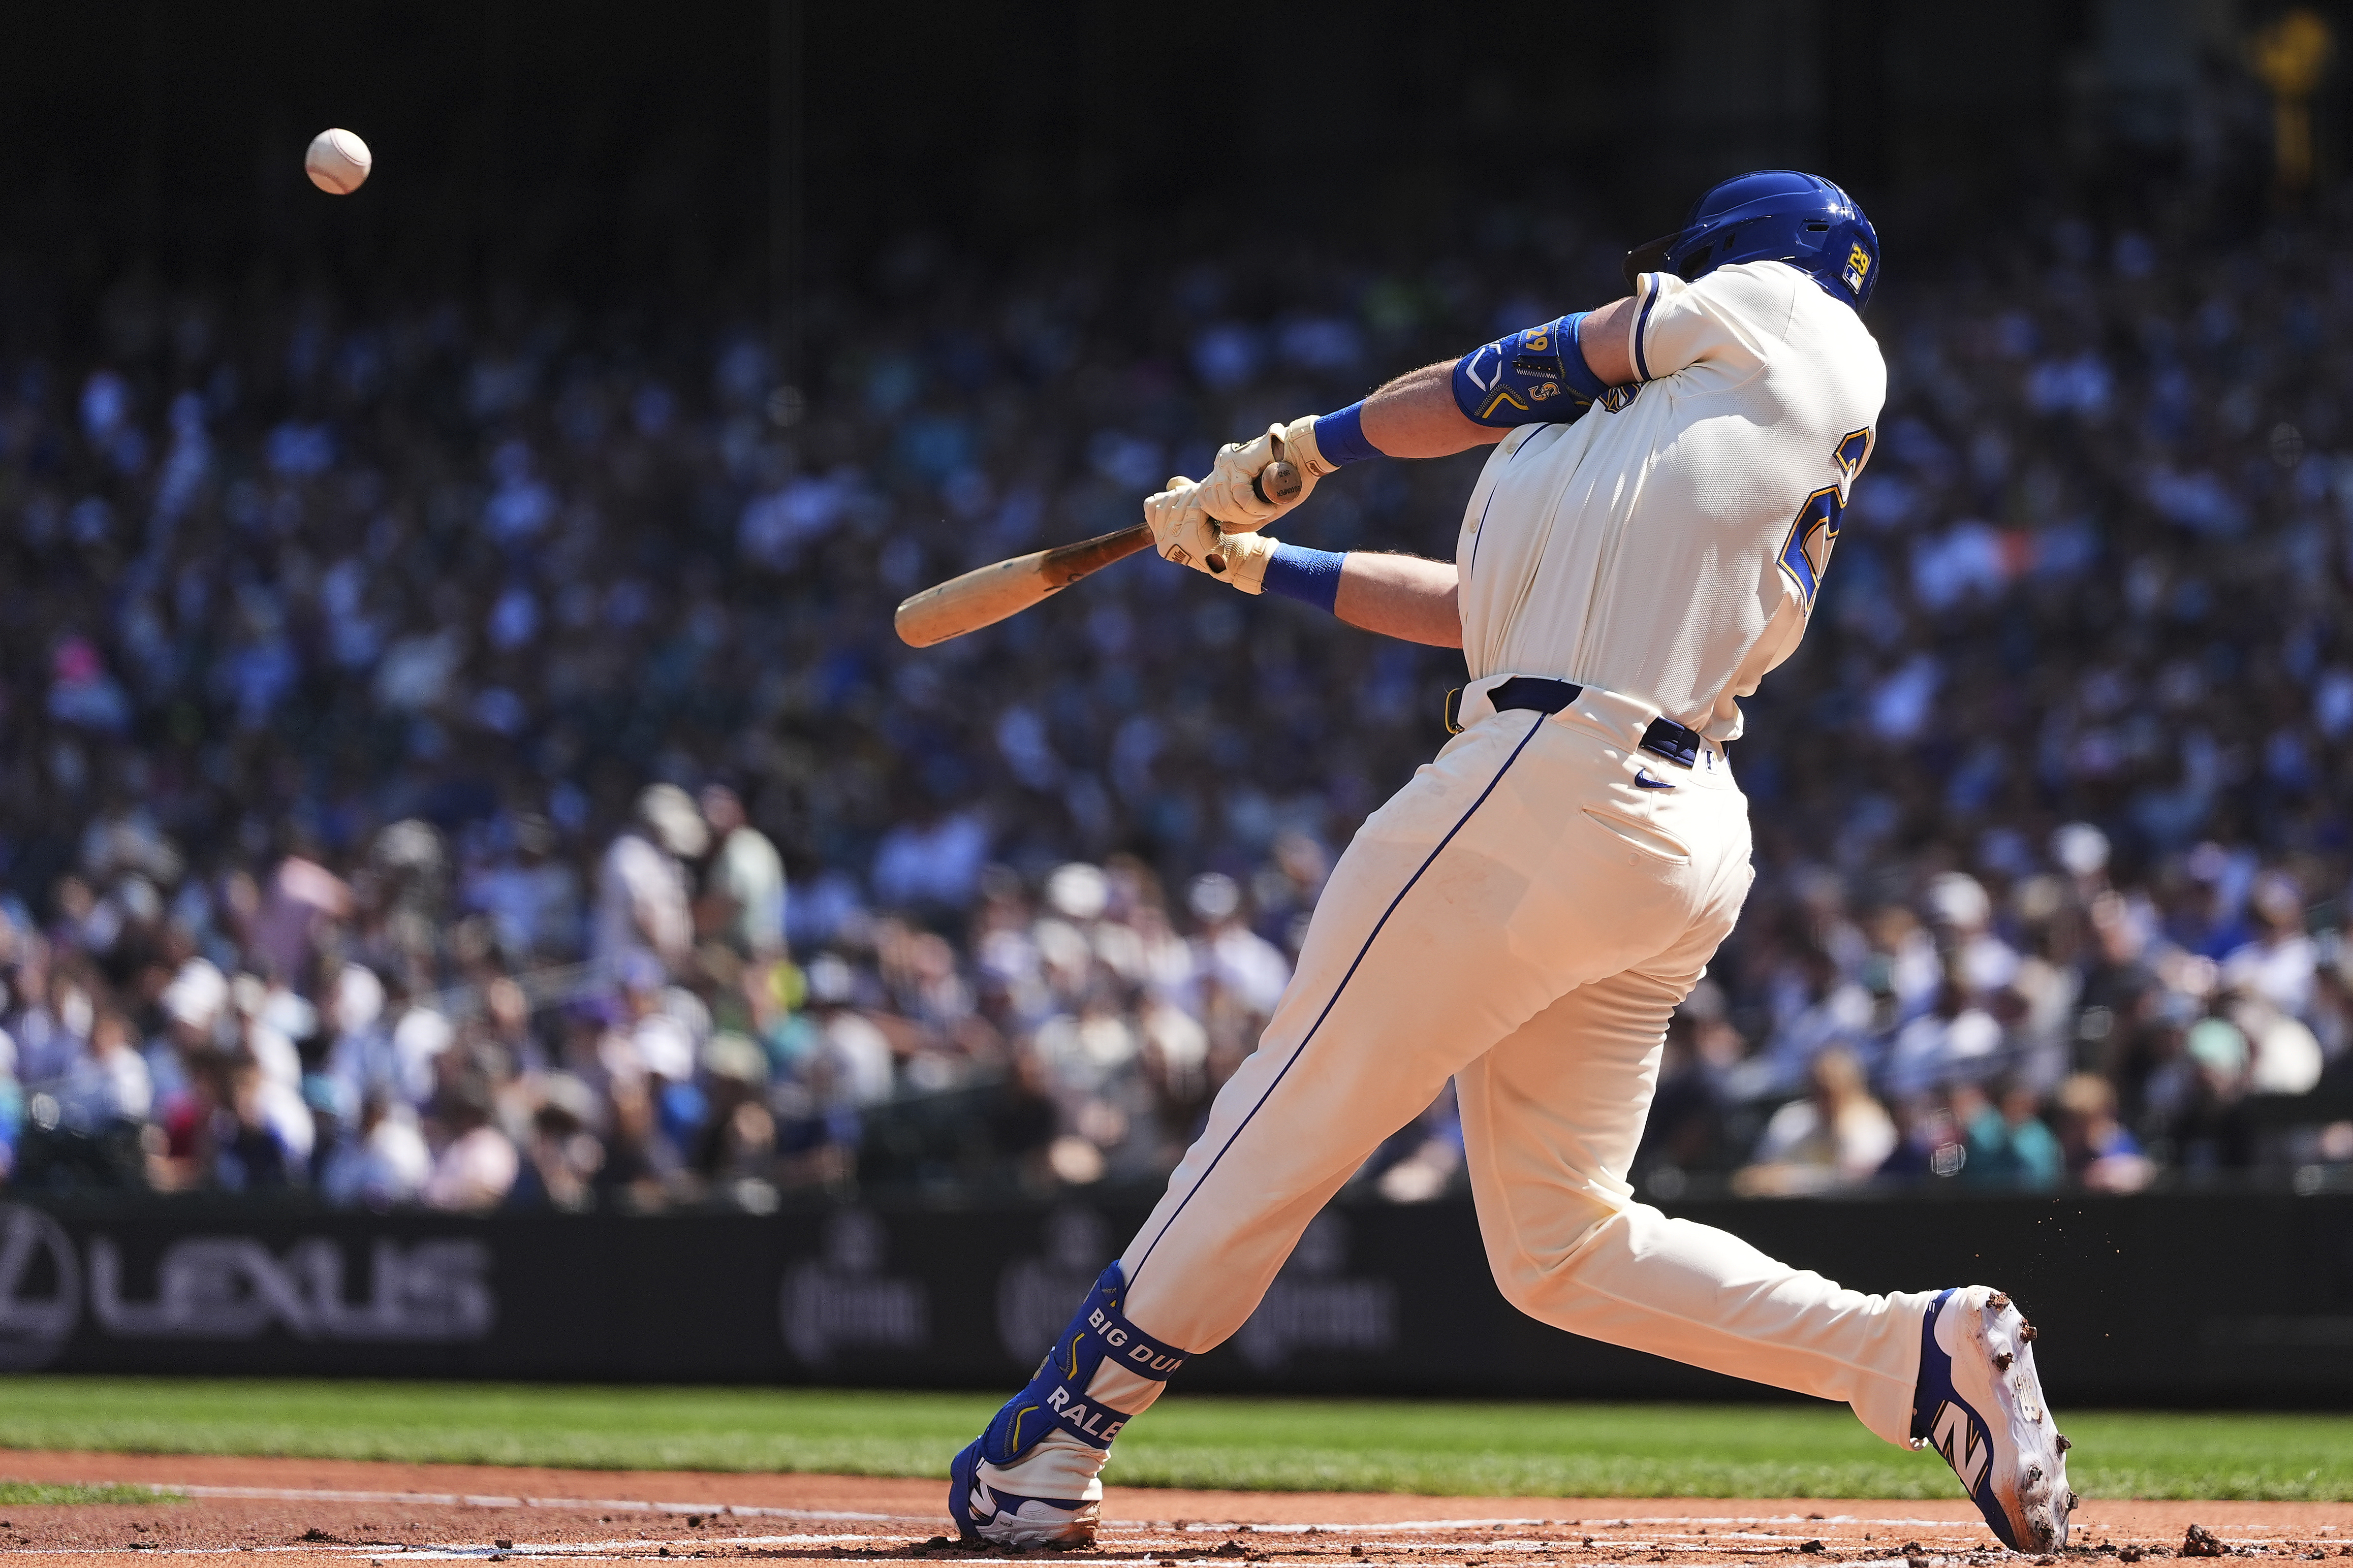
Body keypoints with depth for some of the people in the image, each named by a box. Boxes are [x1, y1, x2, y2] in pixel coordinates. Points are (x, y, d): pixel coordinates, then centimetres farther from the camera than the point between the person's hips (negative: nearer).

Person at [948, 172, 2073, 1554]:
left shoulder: (1786, 308, 7)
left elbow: (1517, 377, 11)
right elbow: (1481, 605, 28)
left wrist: (1306, 449, 23)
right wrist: (1258, 561, 30)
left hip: (1555, 781, -9)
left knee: (1294, 1119, -1)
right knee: (1560, 1245, 10)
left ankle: (1050, 1450, 6)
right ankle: (1923, 1353, -2)